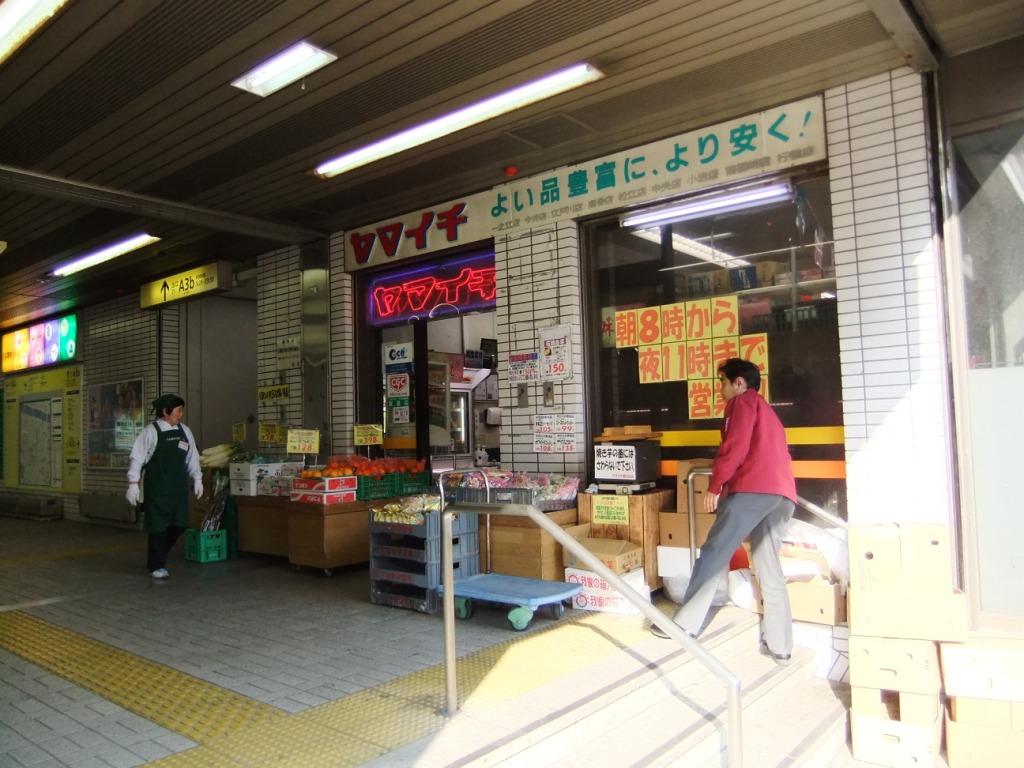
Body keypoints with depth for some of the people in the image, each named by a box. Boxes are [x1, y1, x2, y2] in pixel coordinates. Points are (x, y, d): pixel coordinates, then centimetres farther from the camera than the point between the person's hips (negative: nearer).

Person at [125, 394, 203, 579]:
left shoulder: (184, 431, 8)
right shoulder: (151, 432, -7)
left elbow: (192, 457, 14)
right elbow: (137, 457, -8)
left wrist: (197, 479, 11)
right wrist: (133, 483, -12)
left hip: (178, 487, 5)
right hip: (157, 487, -5)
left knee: (178, 524, 7)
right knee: (159, 525, 1)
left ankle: (157, 556, 30)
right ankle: (157, 566, 16)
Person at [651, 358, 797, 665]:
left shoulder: (742, 402, 7)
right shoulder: (766, 410, 34)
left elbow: (736, 447, -7)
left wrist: (715, 486, -4)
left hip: (753, 488, -9)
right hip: (783, 493, 9)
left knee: (713, 554, -6)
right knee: (769, 566, 9)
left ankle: (685, 624, -5)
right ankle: (779, 646, 7)